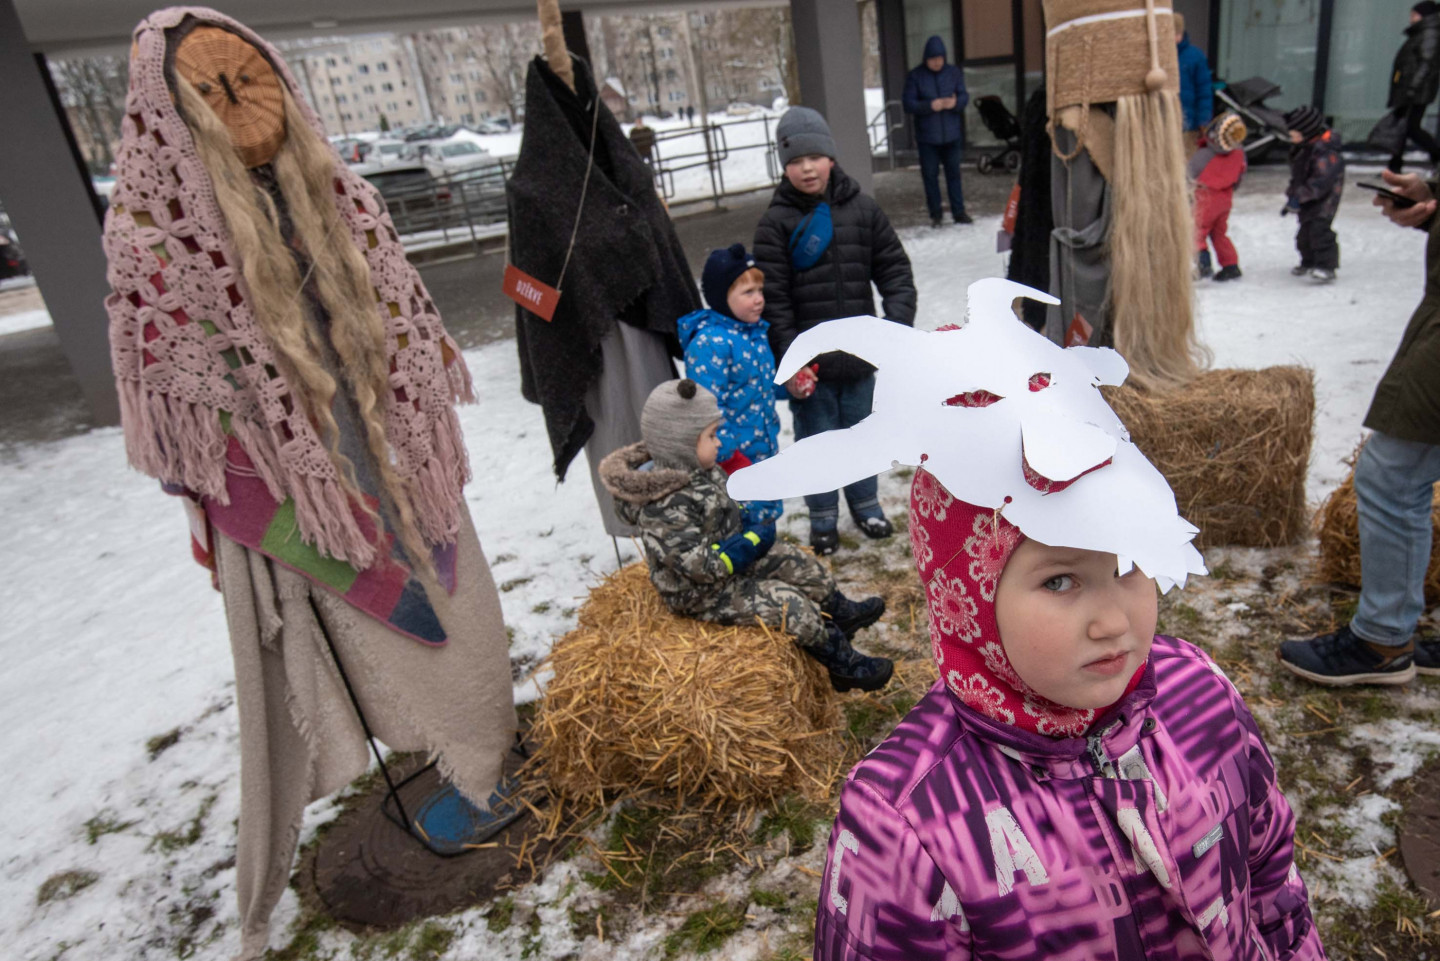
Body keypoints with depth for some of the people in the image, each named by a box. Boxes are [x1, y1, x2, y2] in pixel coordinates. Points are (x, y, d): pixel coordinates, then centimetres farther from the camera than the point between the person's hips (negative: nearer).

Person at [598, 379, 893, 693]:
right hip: (704, 595, -10)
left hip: (732, 559, 10)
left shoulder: (698, 470, -5)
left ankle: (841, 614, 35)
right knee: (791, 606, -13)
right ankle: (844, 665, 8)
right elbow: (700, 567, -35)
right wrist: (753, 540, -25)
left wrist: (744, 522, -6)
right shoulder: (667, 508, -35)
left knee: (804, 567, 11)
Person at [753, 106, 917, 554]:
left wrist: (898, 322, -10)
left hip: (859, 351, 3)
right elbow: (773, 299, -9)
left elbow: (894, 268, 4)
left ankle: (865, 503, 39)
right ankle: (823, 517, 28)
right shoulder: (777, 222, -7)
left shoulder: (862, 207, 1)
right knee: (817, 438, 10)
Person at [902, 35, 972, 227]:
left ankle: (959, 212, 15)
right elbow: (908, 104, -7)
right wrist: (930, 106, -22)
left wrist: (955, 102, -19)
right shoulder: (915, 76, -4)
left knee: (954, 173, 7)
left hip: (952, 134, 2)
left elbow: (964, 96, 5)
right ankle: (935, 214, 16)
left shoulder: (954, 72, 3)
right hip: (927, 137, -1)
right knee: (930, 175, 4)